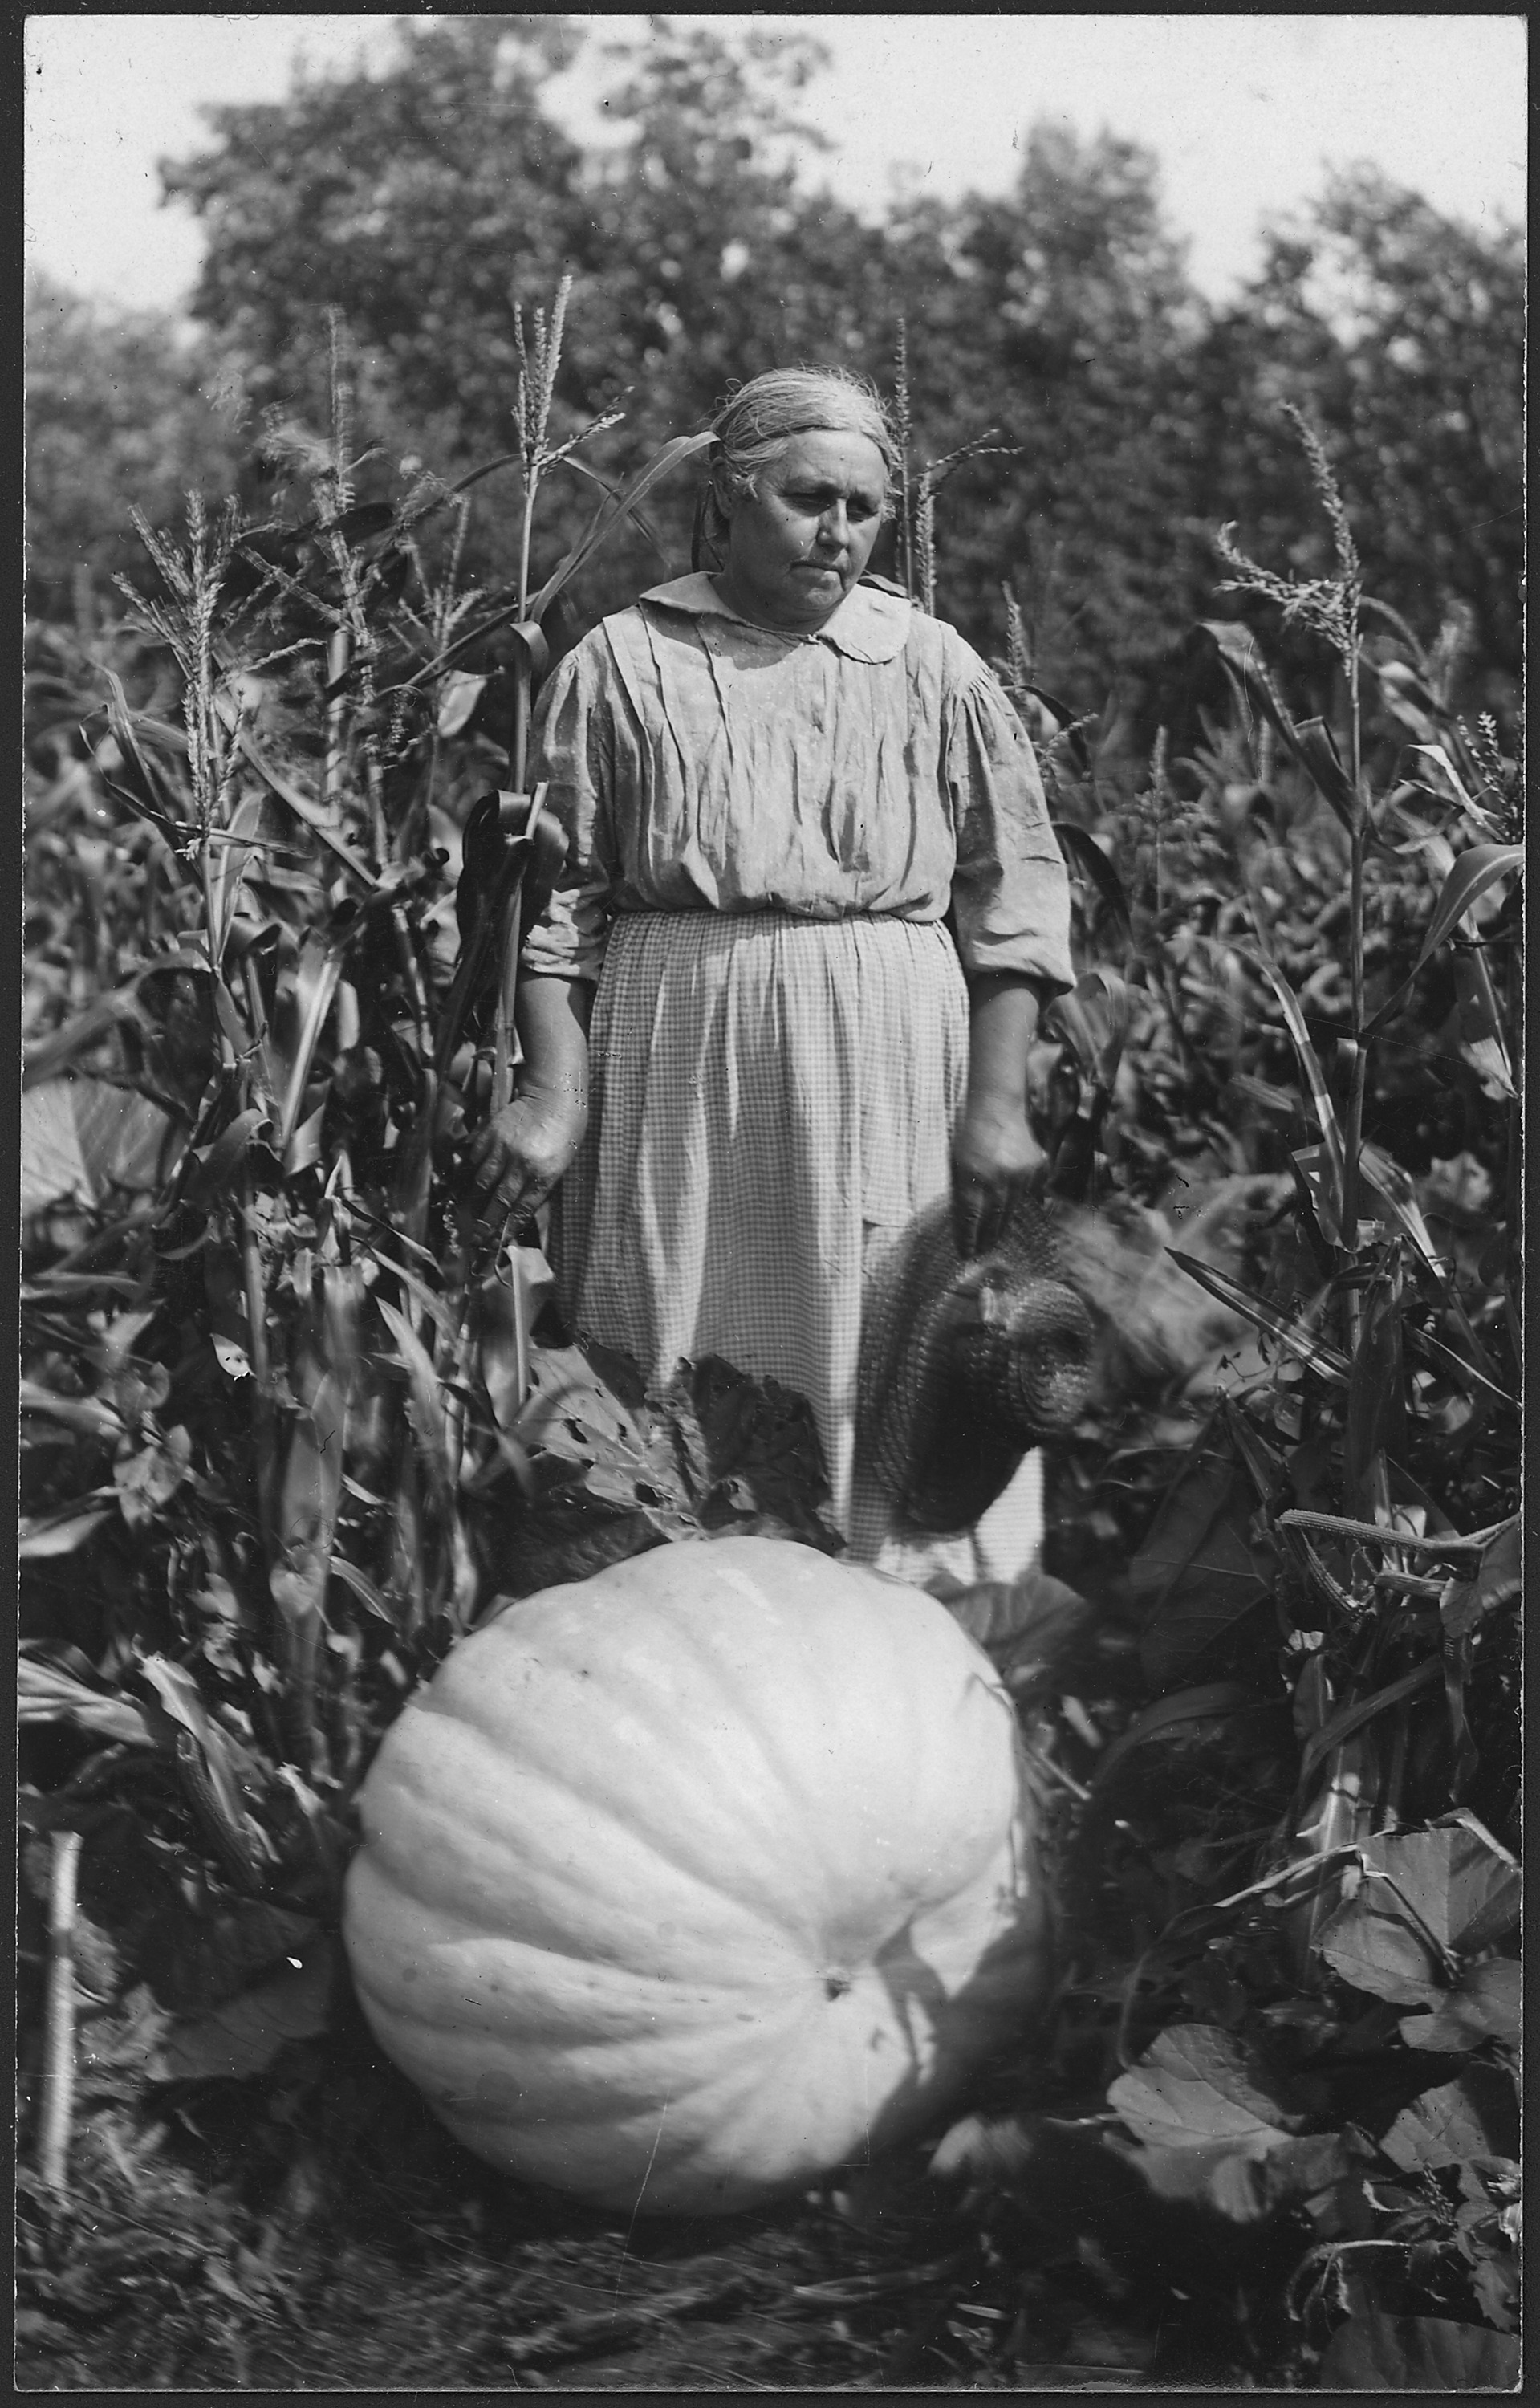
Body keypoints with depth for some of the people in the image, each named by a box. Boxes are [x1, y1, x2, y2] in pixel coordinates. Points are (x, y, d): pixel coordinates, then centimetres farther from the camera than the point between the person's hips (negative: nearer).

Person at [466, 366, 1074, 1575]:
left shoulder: (933, 668, 8)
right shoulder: (623, 665, 6)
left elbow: (1015, 887, 7)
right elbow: (558, 896, 3)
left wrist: (997, 1104, -2)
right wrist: (554, 1090, -9)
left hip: (887, 1072, 1)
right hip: (673, 1065, 0)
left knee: (875, 1394, 1)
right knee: (670, 1395, 1)